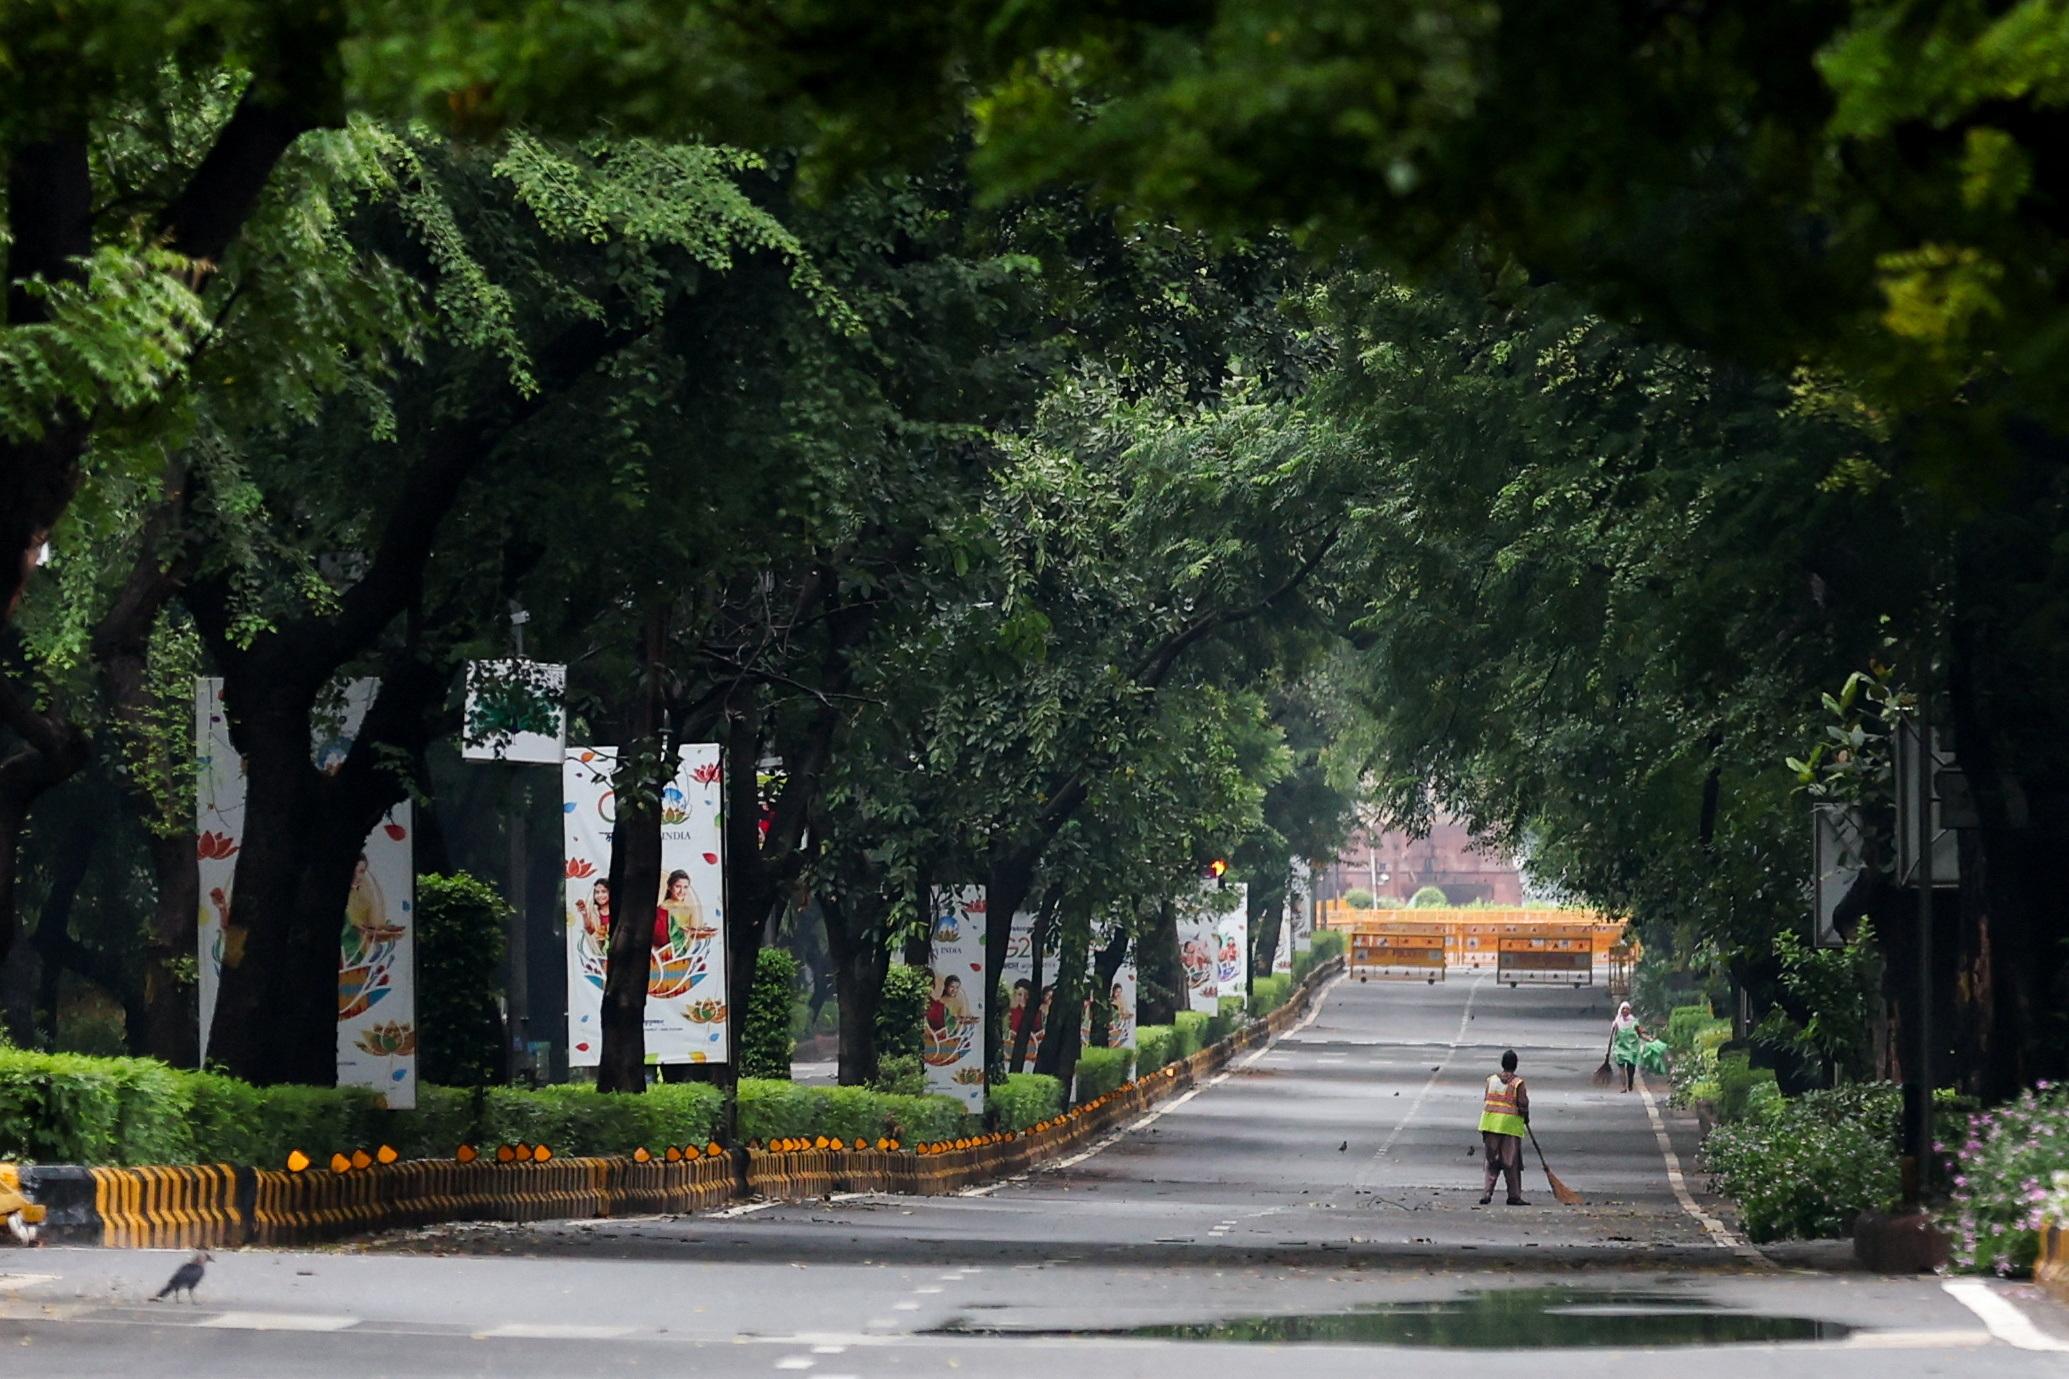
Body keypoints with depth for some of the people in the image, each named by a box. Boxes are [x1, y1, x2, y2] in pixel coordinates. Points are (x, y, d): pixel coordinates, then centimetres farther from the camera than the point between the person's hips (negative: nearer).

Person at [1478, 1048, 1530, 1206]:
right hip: (1511, 1125, -3)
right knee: (1512, 1163, 3)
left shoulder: (1491, 1079, 4)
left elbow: (1485, 1102, 6)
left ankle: (1486, 1194, 4)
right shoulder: (1518, 1083, -7)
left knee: (1492, 1162, 10)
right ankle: (1514, 1196, 5)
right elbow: (1523, 1105, -8)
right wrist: (1526, 1119, 14)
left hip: (1490, 1123, 3)